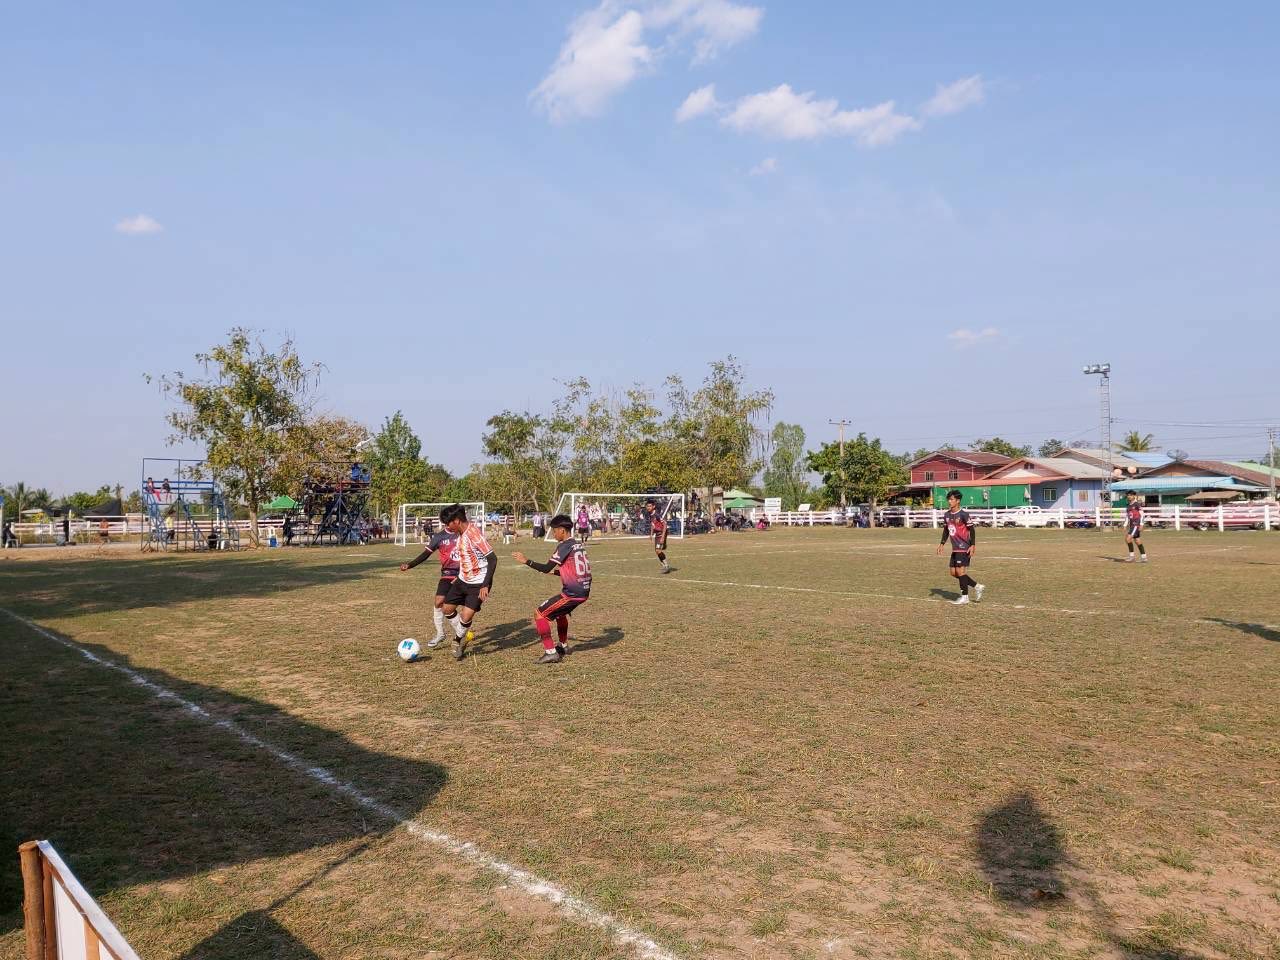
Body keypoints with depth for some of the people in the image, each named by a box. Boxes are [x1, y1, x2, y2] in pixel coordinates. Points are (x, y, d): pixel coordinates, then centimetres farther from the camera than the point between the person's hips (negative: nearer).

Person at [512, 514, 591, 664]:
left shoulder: (565, 546, -12)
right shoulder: (579, 546, 14)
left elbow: (546, 568, -16)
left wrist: (526, 561, -8)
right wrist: (554, 571, 29)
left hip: (572, 593, -9)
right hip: (584, 592, 9)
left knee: (539, 613, -2)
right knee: (560, 611, 34)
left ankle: (551, 652, -5)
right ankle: (562, 646, 46)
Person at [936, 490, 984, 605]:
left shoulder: (963, 514, -13)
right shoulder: (947, 515, 8)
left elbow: (972, 530, -11)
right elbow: (946, 530, 19)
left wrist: (972, 545, -16)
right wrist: (942, 544, 13)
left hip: (964, 548, -8)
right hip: (955, 548, 8)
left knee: (960, 571, -7)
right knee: (953, 572, 8)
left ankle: (964, 596, 5)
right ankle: (977, 587, 22)